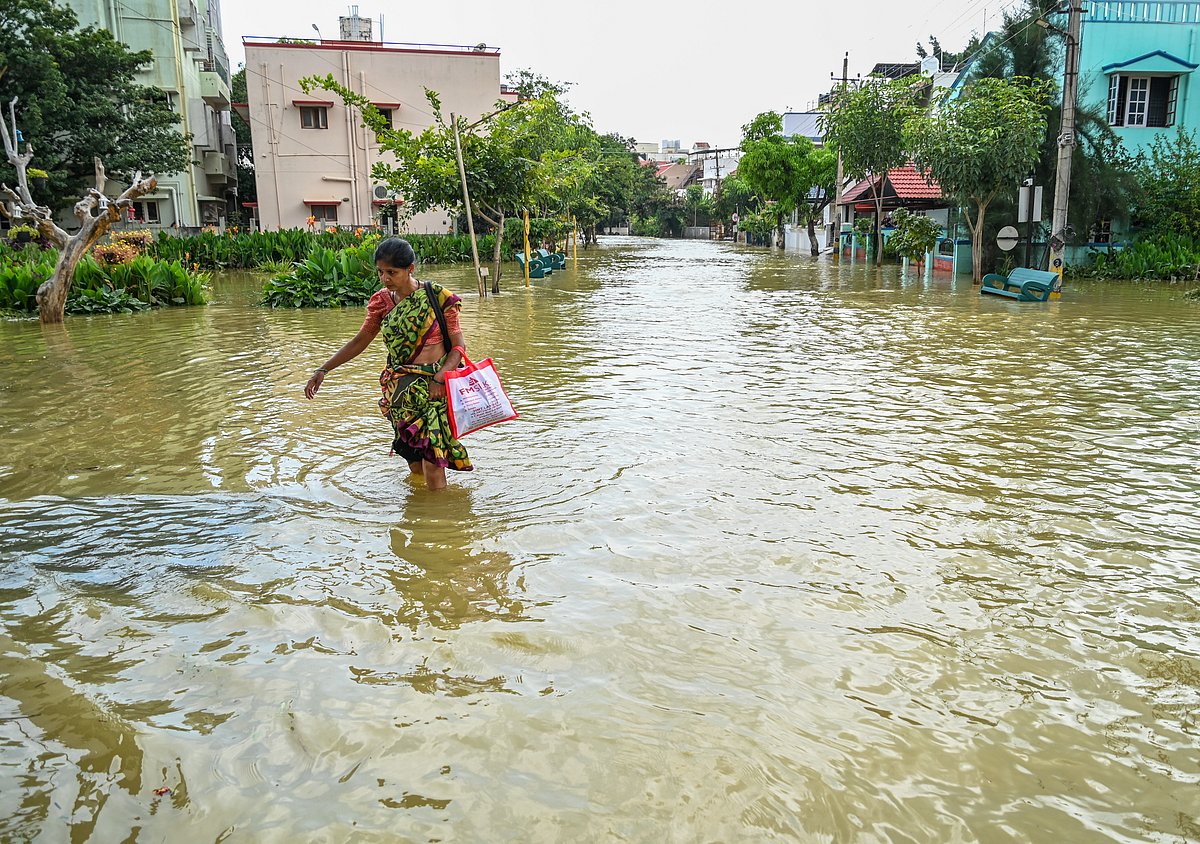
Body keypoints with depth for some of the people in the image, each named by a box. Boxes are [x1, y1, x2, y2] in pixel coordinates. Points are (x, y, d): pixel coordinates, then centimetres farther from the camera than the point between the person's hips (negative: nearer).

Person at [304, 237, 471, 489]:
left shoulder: (437, 297, -8)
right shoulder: (382, 302, 5)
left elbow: (459, 345, -5)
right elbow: (359, 342, 15)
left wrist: (440, 378, -20)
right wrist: (323, 370, 9)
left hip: (435, 389, -4)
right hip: (400, 391, 4)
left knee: (433, 468, -11)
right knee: (416, 467, 10)